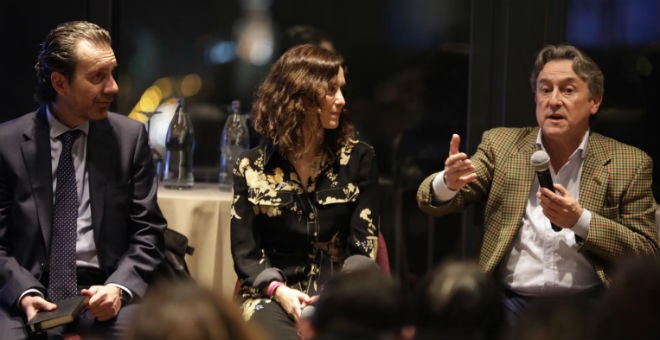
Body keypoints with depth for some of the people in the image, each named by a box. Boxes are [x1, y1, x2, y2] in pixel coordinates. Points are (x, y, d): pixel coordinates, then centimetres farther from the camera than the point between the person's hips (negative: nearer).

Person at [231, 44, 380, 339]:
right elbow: (244, 251, 4)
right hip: (273, 295, 0)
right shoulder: (252, 167, 6)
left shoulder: (358, 159, 6)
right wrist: (279, 291, -15)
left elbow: (363, 246, 1)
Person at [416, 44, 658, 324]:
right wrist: (448, 182, -20)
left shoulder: (629, 164, 4)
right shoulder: (500, 144, 10)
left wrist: (580, 221, -15)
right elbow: (431, 203, 5)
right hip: (510, 302, 0)